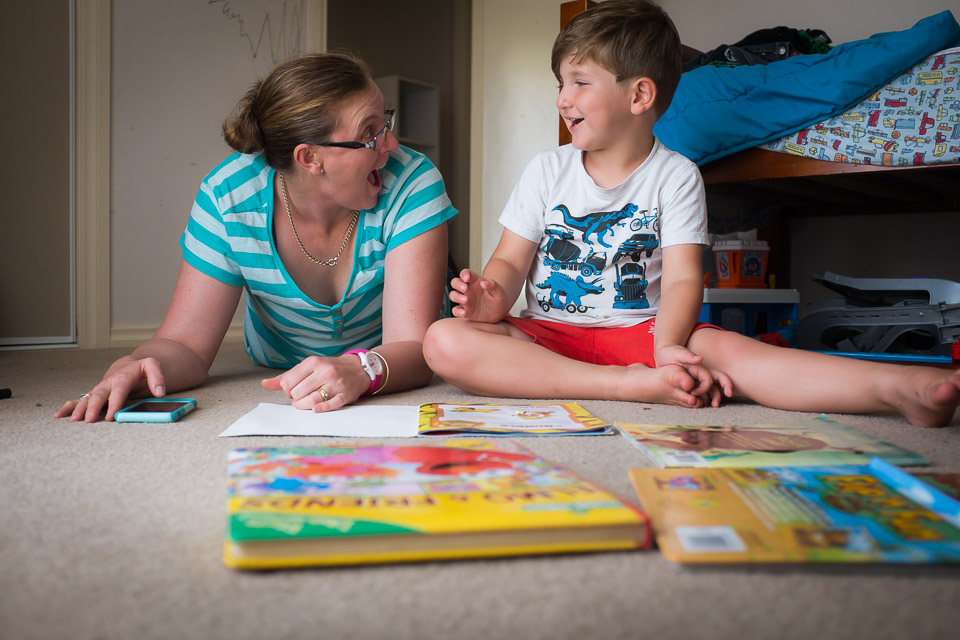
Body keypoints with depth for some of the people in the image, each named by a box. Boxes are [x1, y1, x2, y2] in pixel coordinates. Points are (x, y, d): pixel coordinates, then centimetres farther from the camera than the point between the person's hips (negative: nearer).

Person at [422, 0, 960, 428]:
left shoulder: (676, 176, 1)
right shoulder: (547, 170, 8)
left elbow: (683, 278, -8)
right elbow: (511, 261, 5)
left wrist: (668, 347, -28)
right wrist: (495, 295, -20)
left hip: (641, 329, -1)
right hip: (549, 333, 2)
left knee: (723, 348, -33)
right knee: (446, 340, -27)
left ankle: (899, 387, -45)